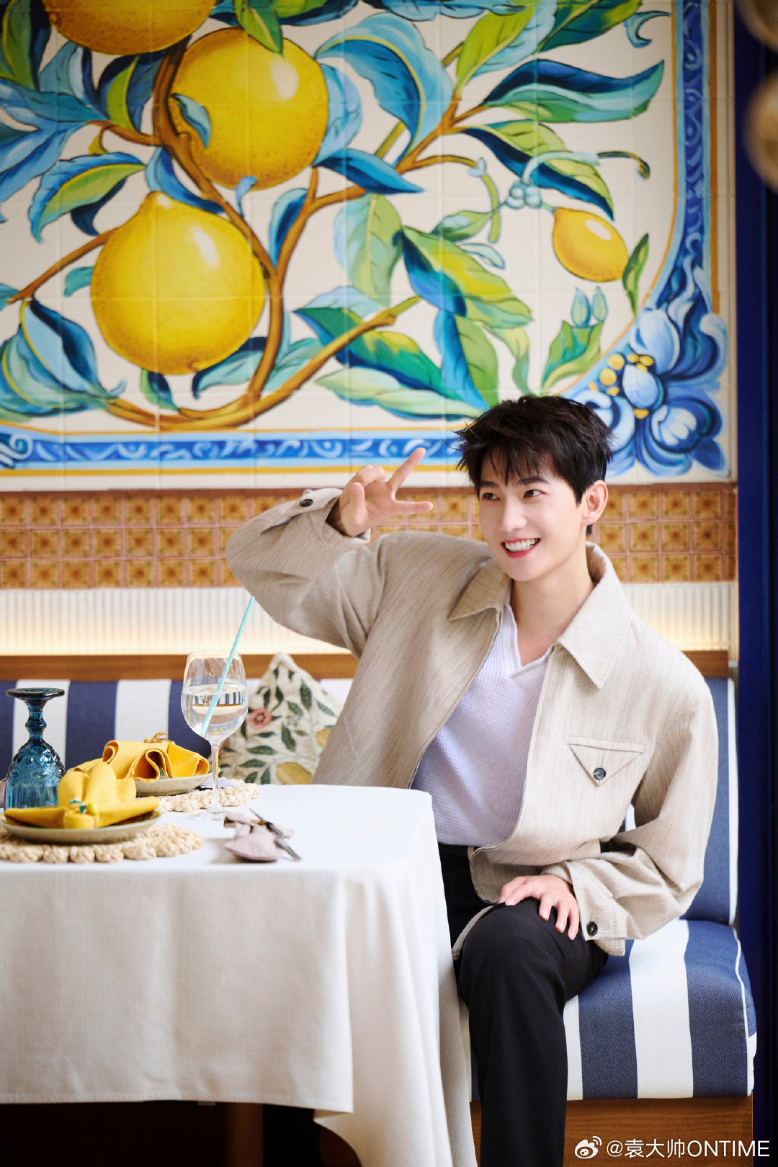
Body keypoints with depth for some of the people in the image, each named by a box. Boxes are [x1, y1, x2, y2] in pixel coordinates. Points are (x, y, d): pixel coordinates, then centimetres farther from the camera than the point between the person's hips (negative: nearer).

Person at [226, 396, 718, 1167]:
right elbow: (261, 565, 10)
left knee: (507, 951, -38)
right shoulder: (418, 576, 4)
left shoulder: (665, 686, -4)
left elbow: (667, 869, 6)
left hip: (531, 899, -2)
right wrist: (339, 522, -11)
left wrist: (573, 884, -13)